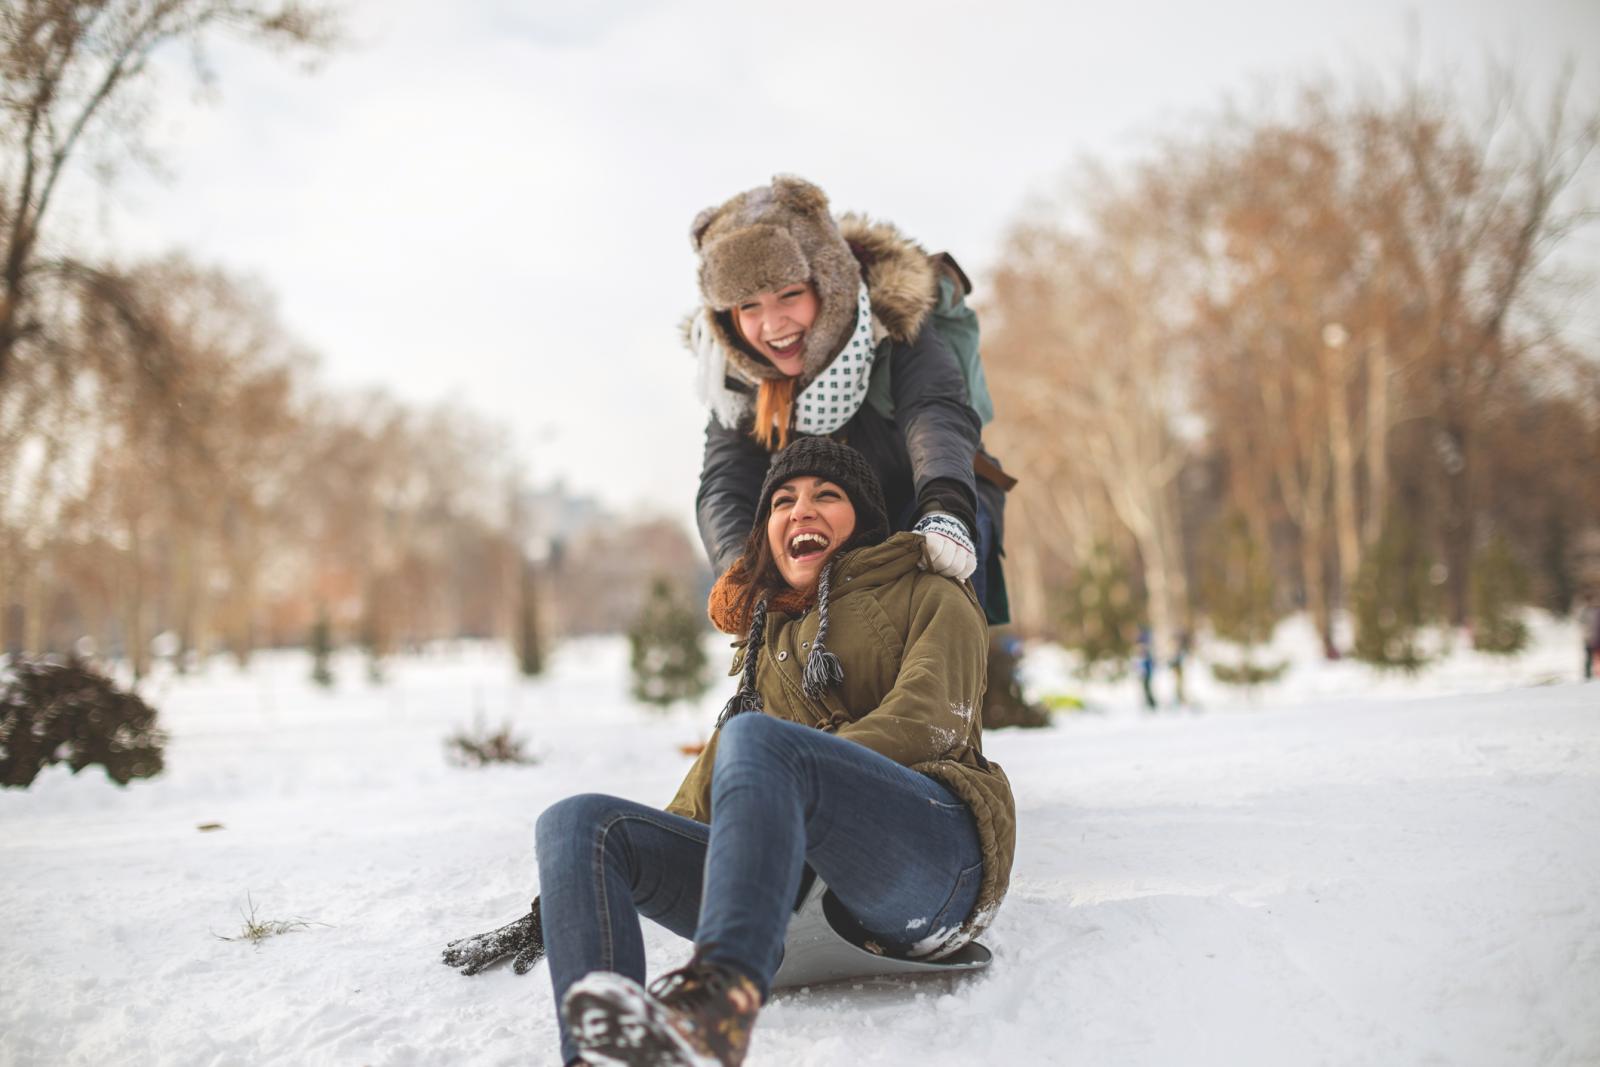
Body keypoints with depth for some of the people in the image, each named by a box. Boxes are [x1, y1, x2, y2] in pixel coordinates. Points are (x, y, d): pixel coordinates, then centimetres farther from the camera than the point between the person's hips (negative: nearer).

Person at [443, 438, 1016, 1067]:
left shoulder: (931, 599, 18)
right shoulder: (772, 645, 33)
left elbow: (930, 722, -3)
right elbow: (703, 798, 30)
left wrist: (783, 774, -17)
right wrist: (567, 898, 21)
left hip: (937, 854, -5)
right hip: (802, 880, 6)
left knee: (758, 739, -32)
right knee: (575, 821, -12)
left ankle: (721, 997, -57)